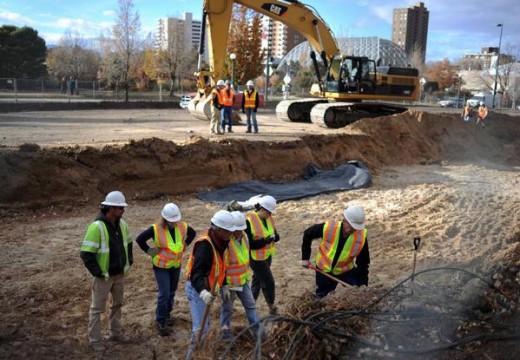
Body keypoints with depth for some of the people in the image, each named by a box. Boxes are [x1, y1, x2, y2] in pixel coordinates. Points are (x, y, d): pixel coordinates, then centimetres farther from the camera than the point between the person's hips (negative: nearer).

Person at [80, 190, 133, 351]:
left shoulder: (122, 224, -2)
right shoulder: (96, 227, -25)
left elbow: (128, 243, 17)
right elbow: (86, 254, -24)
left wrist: (129, 261, 9)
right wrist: (97, 272, -20)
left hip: (119, 274, 7)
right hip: (103, 276, -7)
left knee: (117, 304, 20)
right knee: (97, 308, 8)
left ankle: (115, 333, 37)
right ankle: (94, 340, 22)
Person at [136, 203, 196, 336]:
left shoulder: (183, 227, -9)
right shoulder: (156, 229, -21)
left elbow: (192, 233, 13)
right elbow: (139, 239, -13)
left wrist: (185, 244, 4)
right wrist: (149, 250, -13)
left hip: (176, 265, 5)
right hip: (161, 266, -4)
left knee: (172, 292, 17)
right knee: (164, 294, -7)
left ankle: (167, 314, 37)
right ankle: (160, 321, 7)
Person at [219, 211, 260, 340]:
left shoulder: (244, 236, -1)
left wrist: (248, 275, 20)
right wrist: (224, 286, -21)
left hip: (243, 280, 7)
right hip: (228, 282, -7)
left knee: (250, 304, 14)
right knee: (227, 308, 9)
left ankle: (257, 329, 25)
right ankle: (225, 333, 26)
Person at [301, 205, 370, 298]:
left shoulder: (361, 236, -24)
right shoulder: (328, 228, -27)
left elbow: (363, 262, -12)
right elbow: (308, 234, -8)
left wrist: (362, 284, -14)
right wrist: (305, 258, -5)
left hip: (346, 271, 0)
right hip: (324, 270, 0)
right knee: (320, 295, 14)